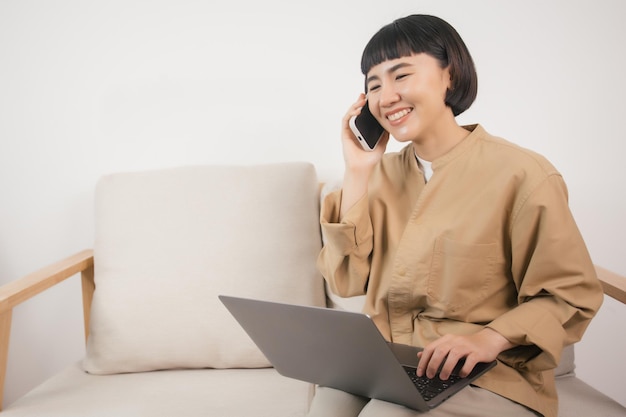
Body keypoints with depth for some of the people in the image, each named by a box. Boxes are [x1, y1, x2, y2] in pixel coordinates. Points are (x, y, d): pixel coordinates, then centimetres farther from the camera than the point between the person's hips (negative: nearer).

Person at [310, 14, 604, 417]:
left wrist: (488, 339, -24)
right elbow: (347, 281, 0)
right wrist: (357, 173, -4)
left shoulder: (522, 174, -10)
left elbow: (570, 295, -7)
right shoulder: (384, 172, 8)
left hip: (485, 375, -4)